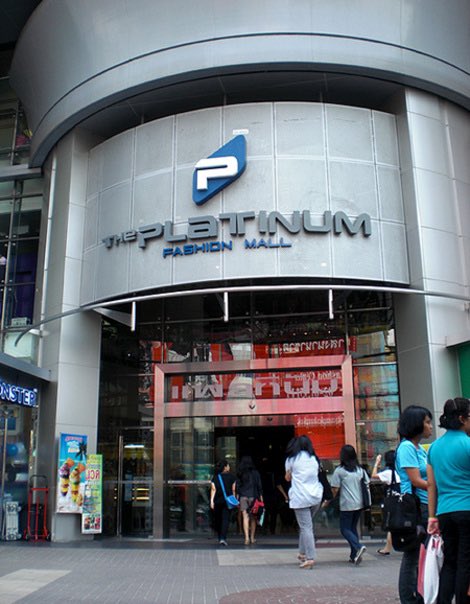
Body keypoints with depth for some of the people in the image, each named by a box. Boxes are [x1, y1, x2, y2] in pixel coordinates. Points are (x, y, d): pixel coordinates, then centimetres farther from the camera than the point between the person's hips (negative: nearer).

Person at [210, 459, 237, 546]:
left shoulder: (215, 477, 3)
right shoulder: (231, 476, 0)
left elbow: (213, 489, -5)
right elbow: (233, 490, 1)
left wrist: (211, 501, -8)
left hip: (217, 501, 2)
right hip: (227, 500, -2)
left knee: (217, 519, 16)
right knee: (225, 519, -4)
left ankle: (220, 538, 26)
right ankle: (223, 538, -17)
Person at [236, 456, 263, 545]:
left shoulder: (239, 474, 3)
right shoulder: (255, 473, 0)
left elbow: (237, 486, 2)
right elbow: (259, 485, 1)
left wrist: (237, 497, 7)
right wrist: (261, 496, 6)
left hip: (243, 497, 0)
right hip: (253, 496, 0)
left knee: (245, 517, -2)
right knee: (253, 518, 12)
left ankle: (247, 538, -14)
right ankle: (252, 538, 19)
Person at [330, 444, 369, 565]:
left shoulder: (339, 471, -8)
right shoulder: (360, 470, 7)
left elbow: (335, 489, -8)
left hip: (346, 505, -6)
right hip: (359, 504, 6)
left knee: (345, 529, 3)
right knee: (353, 527, 16)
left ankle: (358, 547, -20)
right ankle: (354, 556, 13)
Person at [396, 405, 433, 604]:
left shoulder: (421, 449, 16)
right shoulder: (406, 447, -12)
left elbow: (429, 478, 15)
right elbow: (416, 481, -16)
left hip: (425, 507, 9)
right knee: (412, 557, -1)